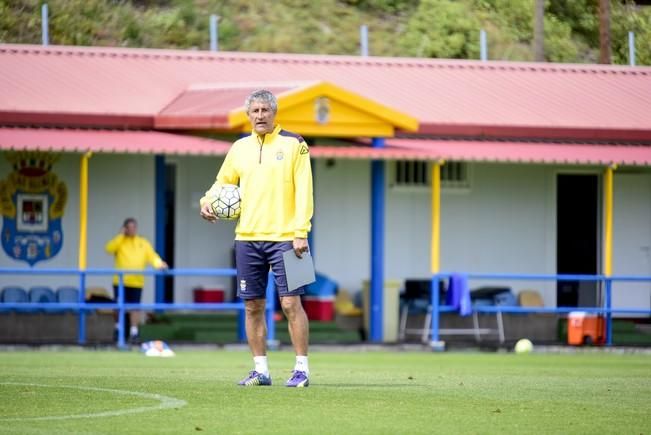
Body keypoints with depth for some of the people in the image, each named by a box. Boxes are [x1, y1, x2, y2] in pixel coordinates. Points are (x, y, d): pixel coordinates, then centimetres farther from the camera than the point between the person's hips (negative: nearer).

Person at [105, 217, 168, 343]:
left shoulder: (144, 243, 12)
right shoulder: (120, 242, 8)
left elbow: (152, 256, 3)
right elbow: (109, 249, -11)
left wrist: (159, 264, -18)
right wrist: (121, 235, -9)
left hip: (136, 281, 1)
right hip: (120, 281, -1)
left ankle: (134, 332, 1)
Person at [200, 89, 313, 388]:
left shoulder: (294, 145, -1)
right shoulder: (240, 148, 12)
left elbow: (303, 191, -6)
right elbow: (224, 181, 23)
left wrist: (300, 232, -13)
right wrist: (208, 201, 1)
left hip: (284, 237, -5)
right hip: (247, 238, 5)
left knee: (291, 302, -8)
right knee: (253, 306, 5)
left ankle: (302, 369, -2)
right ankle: (260, 370, 12)